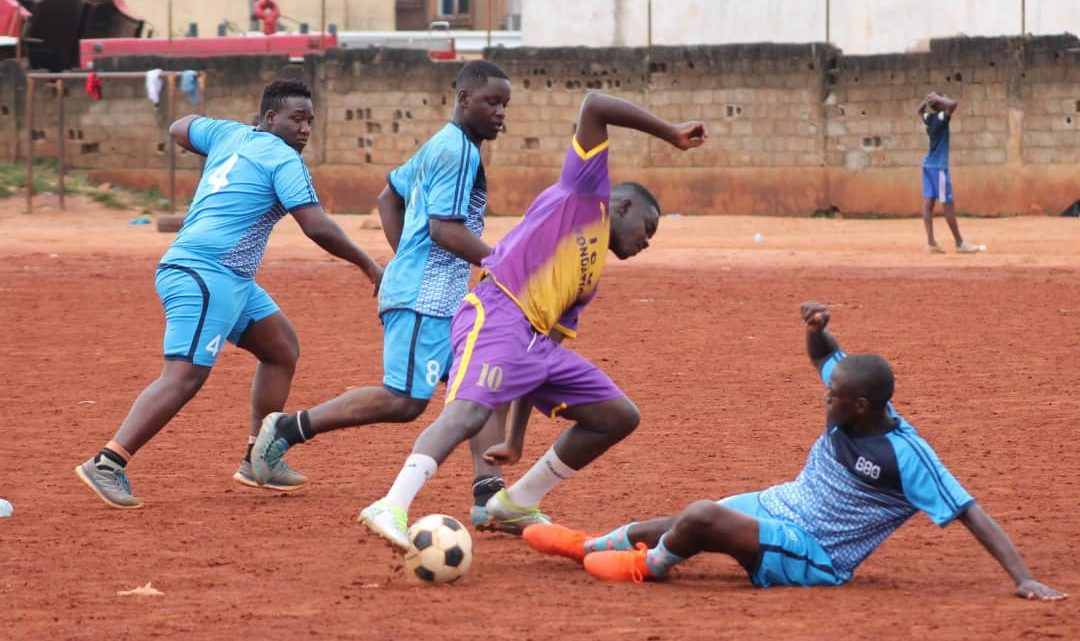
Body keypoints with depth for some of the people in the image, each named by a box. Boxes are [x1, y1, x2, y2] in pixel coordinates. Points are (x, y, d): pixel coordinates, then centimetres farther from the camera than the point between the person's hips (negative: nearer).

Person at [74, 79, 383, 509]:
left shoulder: (228, 134, 16)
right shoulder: (283, 158, -7)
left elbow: (179, 129, 35)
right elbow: (317, 228, -14)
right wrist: (368, 267, -4)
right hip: (205, 275, -10)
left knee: (282, 348, 19)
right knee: (184, 377, -19)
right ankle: (106, 464, -26)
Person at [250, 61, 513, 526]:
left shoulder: (439, 146, 18)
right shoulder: (458, 151, -13)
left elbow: (389, 197, 27)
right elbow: (444, 229, -21)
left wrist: (406, 260, 23)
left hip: (448, 299, 11)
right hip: (424, 299, -11)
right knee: (404, 401, -12)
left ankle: (489, 495, -4)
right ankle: (290, 428, -3)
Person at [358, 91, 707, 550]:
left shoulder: (589, 279, 29)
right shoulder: (586, 194, 10)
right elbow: (594, 106, -3)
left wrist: (516, 440, 20)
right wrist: (670, 134, 1)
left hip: (538, 341, 9)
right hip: (497, 314, -9)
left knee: (619, 416, 12)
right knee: (470, 410, -32)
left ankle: (515, 505, 17)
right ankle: (392, 509, -46)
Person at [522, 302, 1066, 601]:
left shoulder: (905, 455, -26)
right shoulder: (851, 401, -5)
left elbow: (971, 514, -26)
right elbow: (824, 353, 12)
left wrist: (1023, 578, -33)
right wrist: (816, 327, -13)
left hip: (812, 556, -8)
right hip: (776, 506, 8)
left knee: (700, 517, -24)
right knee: (687, 525, 15)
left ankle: (647, 566, 8)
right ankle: (590, 547, 40)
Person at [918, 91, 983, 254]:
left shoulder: (928, 118, 7)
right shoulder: (940, 118, -14)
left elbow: (920, 110, 30)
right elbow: (952, 104, -31)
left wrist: (928, 99, 14)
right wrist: (937, 99, -16)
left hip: (928, 165, 8)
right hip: (939, 166, -8)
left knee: (928, 202, 1)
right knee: (948, 204, -5)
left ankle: (931, 242, -3)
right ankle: (960, 243, -2)